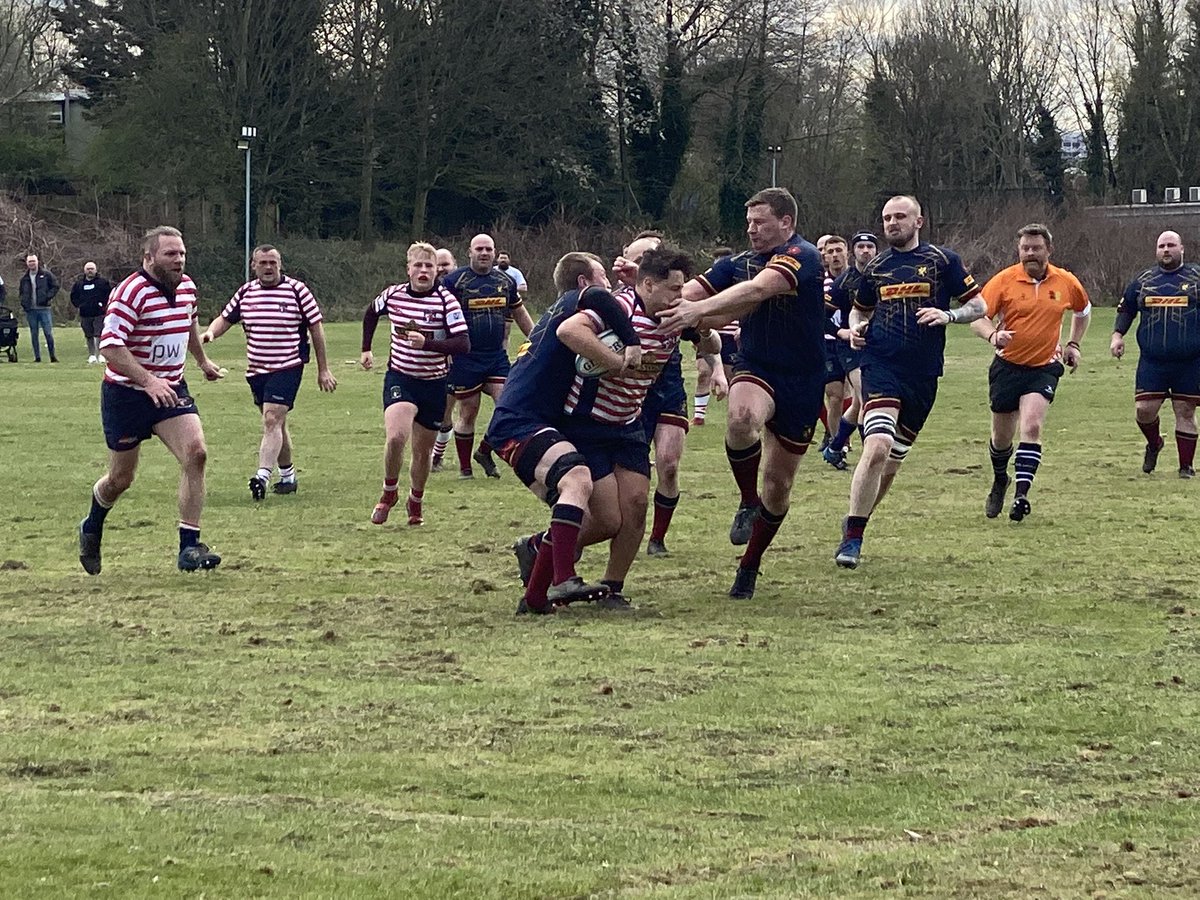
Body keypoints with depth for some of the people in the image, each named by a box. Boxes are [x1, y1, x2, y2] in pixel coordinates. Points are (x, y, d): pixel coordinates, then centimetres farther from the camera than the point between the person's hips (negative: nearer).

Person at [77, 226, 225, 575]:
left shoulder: (187, 287, 4)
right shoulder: (132, 292, -20)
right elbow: (109, 344, -28)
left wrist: (202, 360, 36)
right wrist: (148, 381, -35)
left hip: (171, 390, 5)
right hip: (126, 393, -5)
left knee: (196, 453, -18)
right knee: (121, 478, 7)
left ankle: (189, 546, -14)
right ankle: (92, 528, 40)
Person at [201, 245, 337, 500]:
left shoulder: (297, 290, -4)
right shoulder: (245, 293, 8)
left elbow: (316, 328, 1)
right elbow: (225, 319, 15)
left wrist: (323, 370, 1)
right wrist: (210, 333, -10)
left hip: (288, 367, -5)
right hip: (256, 370, 5)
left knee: (272, 421, -18)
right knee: (276, 424, 14)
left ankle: (263, 476, -29)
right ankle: (288, 476, 27)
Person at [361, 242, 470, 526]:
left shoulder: (446, 300, -13)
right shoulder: (393, 295, -2)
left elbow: (463, 344, -21)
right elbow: (371, 313, 22)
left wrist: (427, 343, -33)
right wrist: (366, 350, 18)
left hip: (434, 383, 0)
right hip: (400, 378, 0)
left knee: (422, 452, 10)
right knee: (396, 436, -24)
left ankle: (415, 502, 36)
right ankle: (389, 493, 0)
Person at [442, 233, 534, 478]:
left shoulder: (505, 281, 9)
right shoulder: (455, 280, -5)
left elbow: (520, 313, 23)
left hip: (497, 356, 4)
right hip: (465, 360, -4)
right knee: (467, 413, 2)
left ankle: (485, 451, 13)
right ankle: (465, 467, 16)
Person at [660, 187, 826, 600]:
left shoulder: (802, 256, -17)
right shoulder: (738, 263, 4)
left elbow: (757, 290, -34)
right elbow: (689, 291, -2)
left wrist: (700, 310, -46)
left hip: (802, 382, -3)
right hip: (755, 370, 3)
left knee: (778, 483, 6)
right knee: (741, 417, -35)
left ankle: (749, 566, 26)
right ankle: (748, 503, -10)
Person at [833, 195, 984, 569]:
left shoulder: (943, 260, 4)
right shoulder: (876, 267, 11)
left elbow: (978, 306, 6)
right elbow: (860, 309, 27)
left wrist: (948, 316, -12)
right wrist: (855, 329, 5)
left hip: (924, 373, 1)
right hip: (881, 366, -1)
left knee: (893, 460, 9)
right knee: (878, 447, -21)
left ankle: (857, 520, 30)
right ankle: (852, 537, -17)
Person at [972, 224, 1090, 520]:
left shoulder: (1066, 282, 0)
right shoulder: (1004, 280, -8)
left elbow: (1083, 311, 20)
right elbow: (977, 316, -12)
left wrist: (1073, 344, 12)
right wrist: (993, 335, -32)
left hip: (1045, 367, 0)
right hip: (1007, 365, 0)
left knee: (1032, 426, -21)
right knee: (1002, 436, 10)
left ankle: (1021, 495, -24)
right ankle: (999, 481, 40)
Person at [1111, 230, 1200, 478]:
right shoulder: (1144, 280, 11)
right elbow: (1126, 308, 21)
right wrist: (1117, 334, 7)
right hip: (1152, 362, 2)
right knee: (1144, 409, -5)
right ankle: (1154, 444, 26)